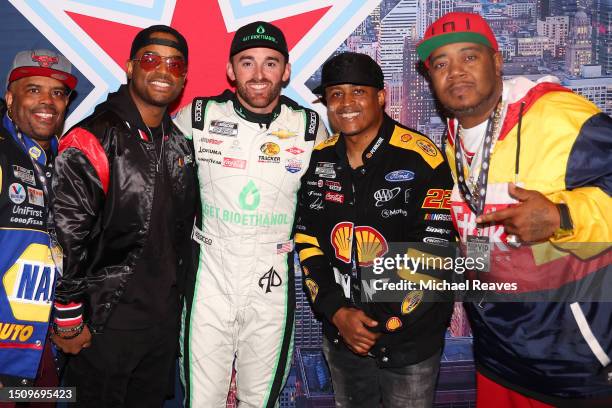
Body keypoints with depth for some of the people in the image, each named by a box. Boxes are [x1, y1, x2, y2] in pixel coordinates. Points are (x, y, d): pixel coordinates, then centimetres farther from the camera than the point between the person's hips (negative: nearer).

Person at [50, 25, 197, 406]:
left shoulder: (181, 144, 5)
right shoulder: (90, 141, -16)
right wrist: (69, 321, -14)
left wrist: (177, 297, 15)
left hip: (166, 317, 6)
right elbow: (64, 238, -18)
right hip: (107, 323, -6)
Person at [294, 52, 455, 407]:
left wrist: (391, 321, -13)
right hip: (341, 334, 5)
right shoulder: (319, 160, -1)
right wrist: (336, 311, -8)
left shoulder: (421, 158, -16)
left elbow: (433, 248, -16)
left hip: (410, 338, -4)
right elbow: (307, 240, 1)